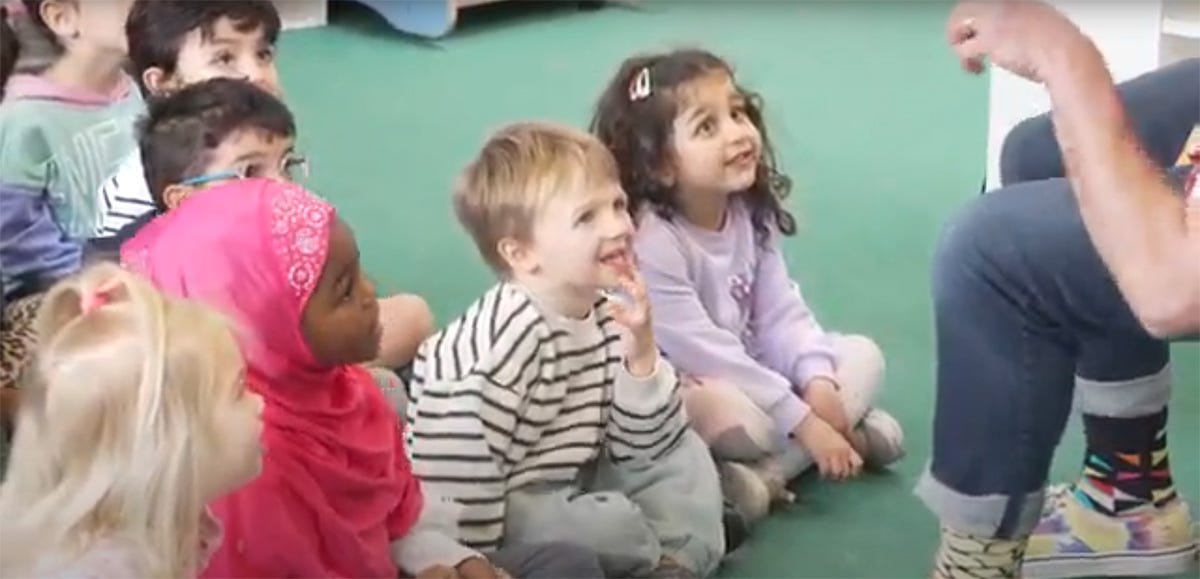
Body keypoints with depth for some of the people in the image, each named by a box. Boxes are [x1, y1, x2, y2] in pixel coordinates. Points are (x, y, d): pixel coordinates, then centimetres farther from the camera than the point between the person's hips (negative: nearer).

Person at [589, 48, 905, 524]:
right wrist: (802, 420, -27)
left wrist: (817, 382, -21)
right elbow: (702, 353, -28)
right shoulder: (649, 242, -27)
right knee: (735, 415, -40)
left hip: (745, 375, 9)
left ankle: (766, 474, -19)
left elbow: (781, 313, -1)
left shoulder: (751, 213, -2)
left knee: (862, 356, -2)